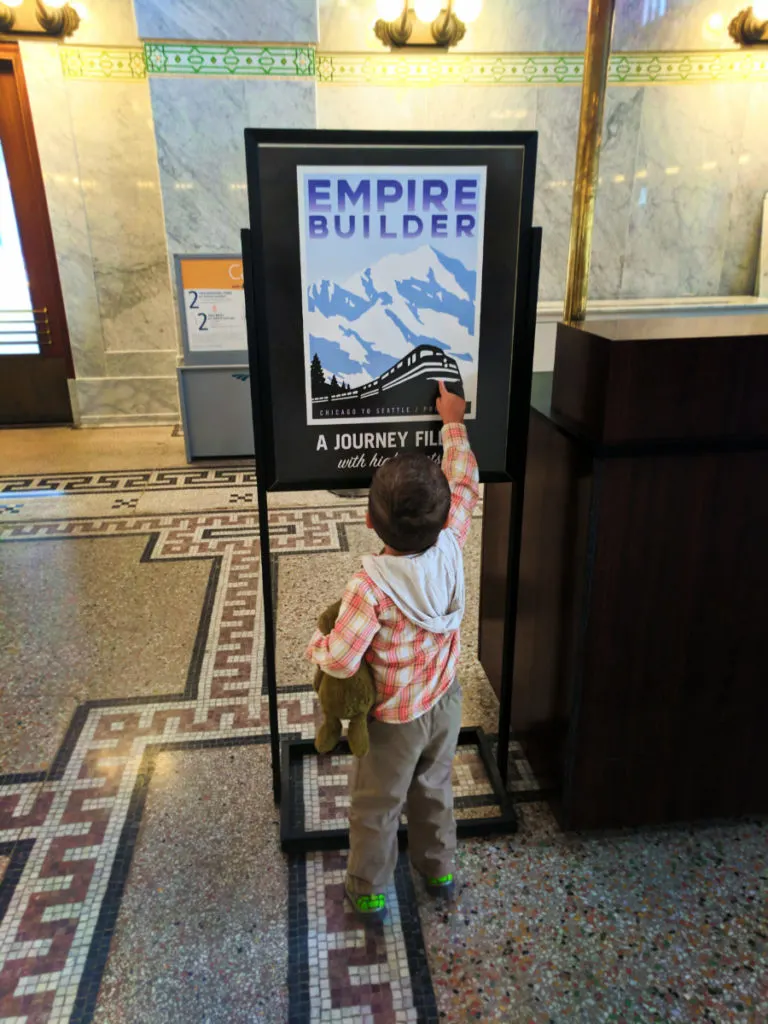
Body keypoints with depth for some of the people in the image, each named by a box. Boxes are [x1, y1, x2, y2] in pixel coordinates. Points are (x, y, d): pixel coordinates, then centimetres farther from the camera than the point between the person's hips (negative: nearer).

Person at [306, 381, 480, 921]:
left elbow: (341, 660, -30)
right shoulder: (451, 548, -22)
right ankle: (440, 868, 51)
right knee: (435, 788, 29)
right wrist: (454, 423, 6)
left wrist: (315, 644, -8)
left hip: (395, 718, -5)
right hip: (445, 700, 5)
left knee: (376, 807, 20)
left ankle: (370, 892, 41)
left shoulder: (372, 584, -35)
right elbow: (465, 485, -5)